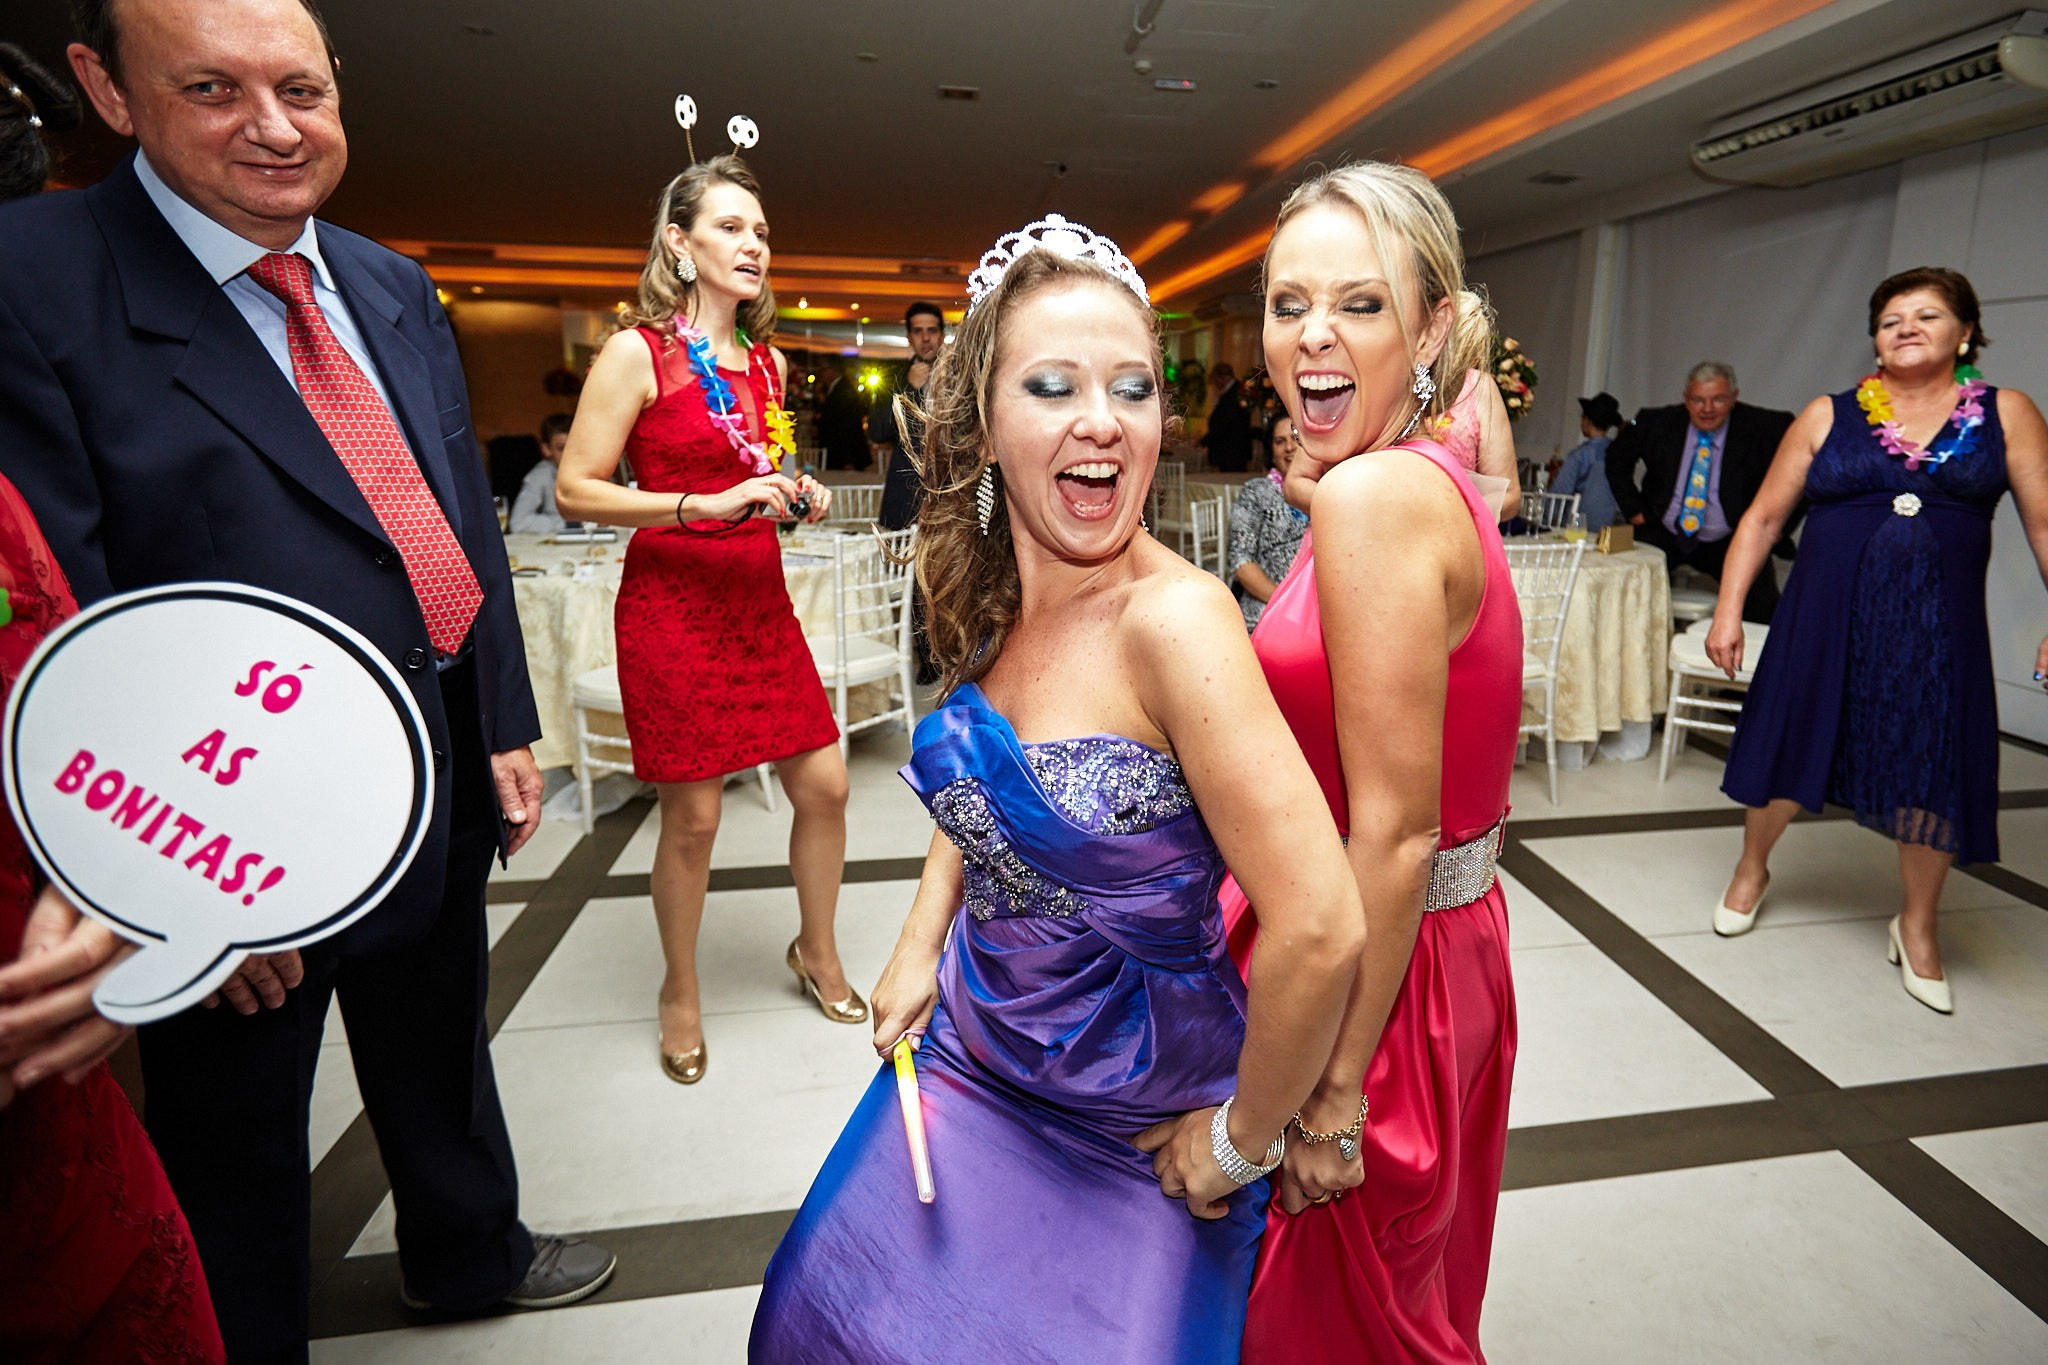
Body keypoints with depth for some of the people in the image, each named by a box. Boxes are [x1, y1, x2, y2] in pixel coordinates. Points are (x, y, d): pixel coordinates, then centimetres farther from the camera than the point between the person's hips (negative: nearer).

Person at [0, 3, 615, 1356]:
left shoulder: (394, 286, 5)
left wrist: (506, 726, 7)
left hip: (441, 786, 6)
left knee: (442, 1055, 28)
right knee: (239, 1141, 19)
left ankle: (472, 1253, 54)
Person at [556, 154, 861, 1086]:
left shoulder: (767, 361, 12)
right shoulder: (637, 353, -7)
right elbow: (574, 491, -11)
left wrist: (795, 495, 3)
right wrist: (704, 503, -20)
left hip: (760, 600, 6)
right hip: (672, 603, -6)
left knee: (823, 786, 5)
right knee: (691, 818, 2)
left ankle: (816, 953, 30)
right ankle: (681, 992, 27)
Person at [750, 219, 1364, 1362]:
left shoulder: (1173, 617, -30)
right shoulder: (984, 593, -8)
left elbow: (1321, 932, -32)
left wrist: (1242, 1139, -17)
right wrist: (922, 943, 1)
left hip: (1137, 1125, -6)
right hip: (970, 1050, 7)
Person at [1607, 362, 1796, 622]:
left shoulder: (1764, 427, -9)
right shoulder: (1657, 423, -4)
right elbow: (1617, 457, 11)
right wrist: (1633, 509, 2)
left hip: (1727, 544, -1)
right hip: (1663, 536, 1)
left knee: (1760, 600, -21)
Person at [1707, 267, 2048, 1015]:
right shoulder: (1829, 415, 3)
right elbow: (1763, 518, 1)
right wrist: (1728, 610, -6)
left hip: (1937, 627, 1)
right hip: (1825, 614, 0)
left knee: (1933, 771, 6)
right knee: (1787, 745, 9)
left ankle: (1916, 926, 28)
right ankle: (1752, 869, 36)